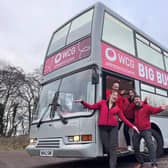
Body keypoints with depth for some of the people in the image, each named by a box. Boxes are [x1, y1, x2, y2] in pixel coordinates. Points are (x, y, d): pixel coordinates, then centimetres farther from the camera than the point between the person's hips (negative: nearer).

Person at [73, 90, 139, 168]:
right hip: (103, 127, -1)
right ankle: (112, 161, 23)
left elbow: (123, 118, 12)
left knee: (113, 147, -6)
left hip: (113, 127, 1)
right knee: (106, 147, -2)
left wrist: (132, 126, 6)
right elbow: (91, 107, 11)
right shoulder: (102, 102, 9)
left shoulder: (117, 107, 11)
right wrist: (82, 102, 2)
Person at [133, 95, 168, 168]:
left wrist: (160, 108, -40)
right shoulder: (134, 109, 10)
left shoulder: (146, 106, -3)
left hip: (146, 130, -5)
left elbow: (154, 109, -21)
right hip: (137, 130, 5)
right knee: (135, 147, 9)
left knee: (150, 145, -15)